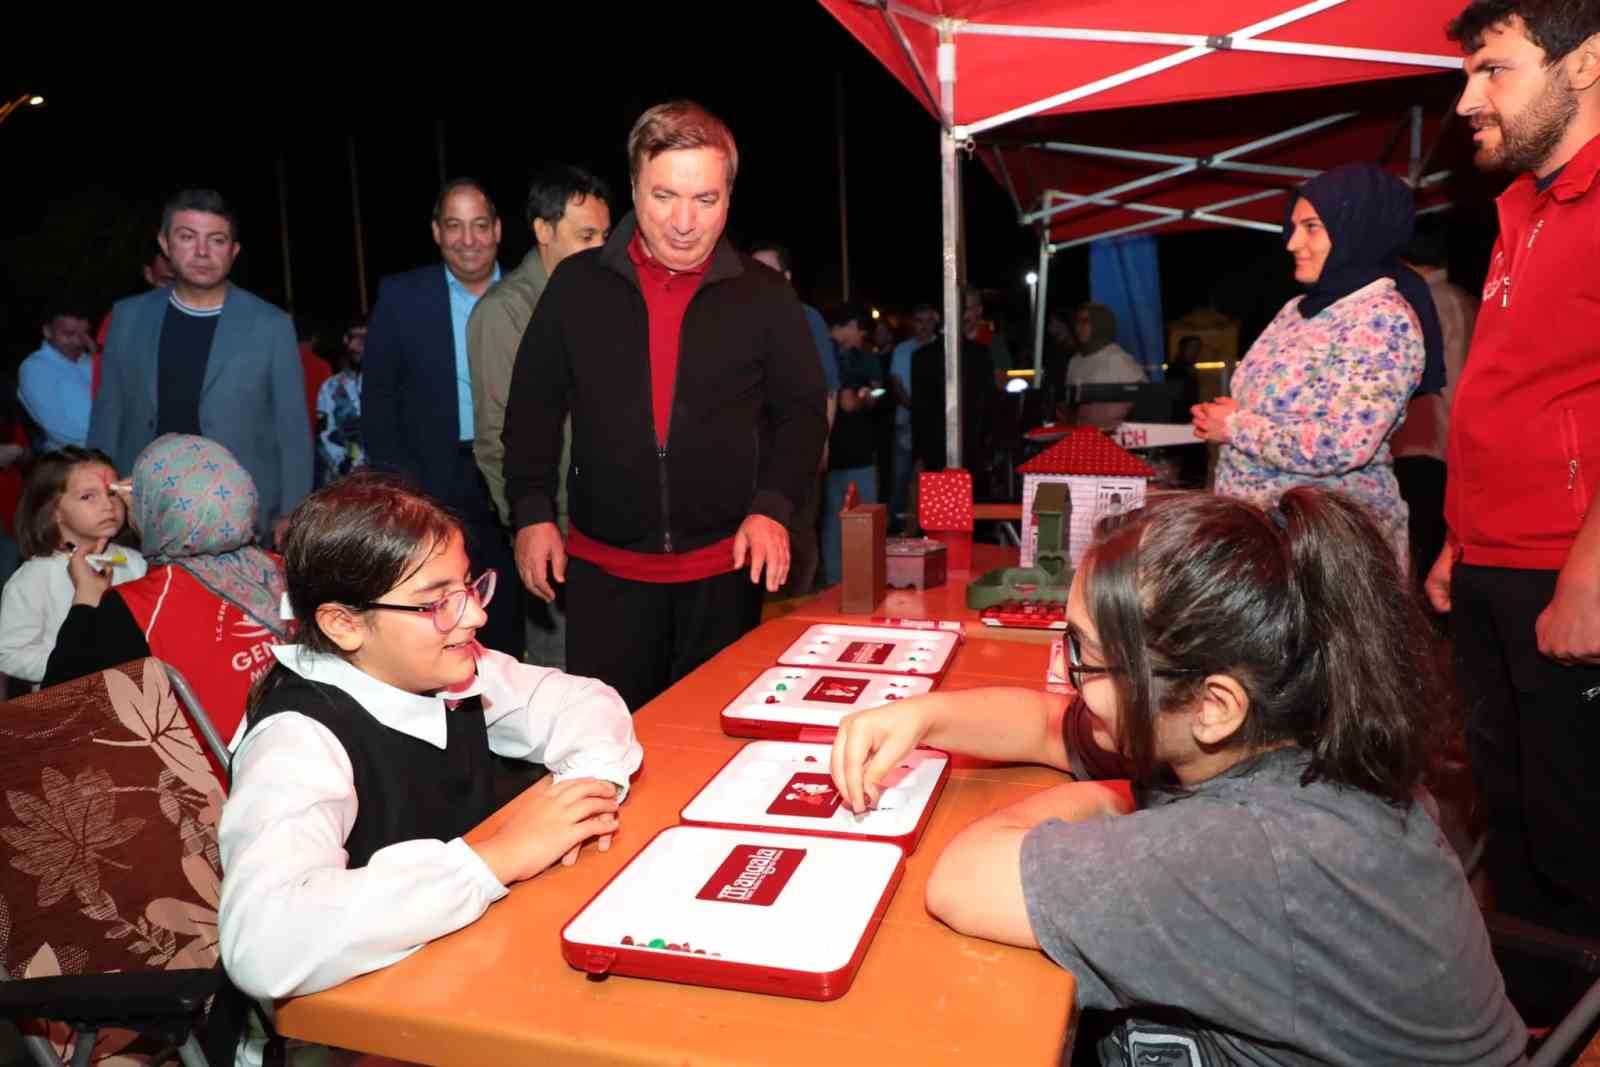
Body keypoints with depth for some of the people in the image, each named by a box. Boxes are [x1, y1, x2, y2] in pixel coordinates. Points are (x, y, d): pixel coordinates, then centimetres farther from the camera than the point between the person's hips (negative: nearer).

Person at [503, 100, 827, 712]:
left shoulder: (764, 295, 2)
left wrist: (772, 506, -8)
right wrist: (532, 512, 2)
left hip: (725, 568, 0)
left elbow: (801, 413, 5)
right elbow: (533, 407, 8)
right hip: (603, 568, 0)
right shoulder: (577, 285, 3)